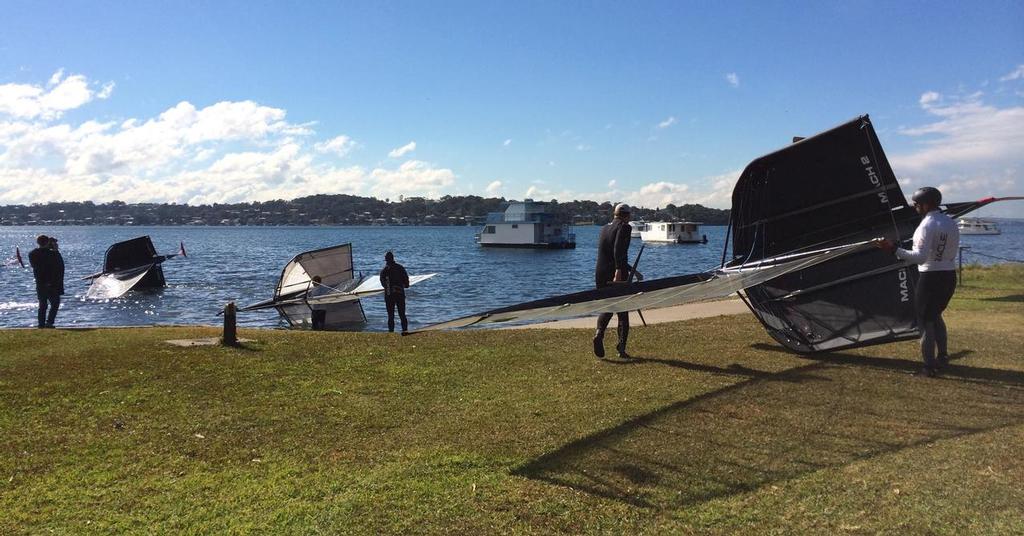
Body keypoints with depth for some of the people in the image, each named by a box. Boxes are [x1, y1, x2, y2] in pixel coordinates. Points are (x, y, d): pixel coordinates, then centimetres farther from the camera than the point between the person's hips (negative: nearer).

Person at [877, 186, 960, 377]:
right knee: (935, 316, 24)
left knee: (925, 321, 2)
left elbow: (920, 257, -23)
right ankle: (942, 357, 27)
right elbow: (952, 252, 11)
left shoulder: (927, 225, -16)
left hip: (930, 277, -8)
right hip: (950, 276, 8)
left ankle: (930, 366, 4)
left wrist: (894, 250, -25)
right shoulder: (951, 223, 8)